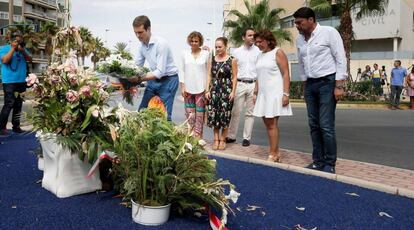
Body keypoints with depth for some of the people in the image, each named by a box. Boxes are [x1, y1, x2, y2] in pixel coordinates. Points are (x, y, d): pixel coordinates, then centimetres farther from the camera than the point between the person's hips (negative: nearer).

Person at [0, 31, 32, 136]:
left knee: (18, 105, 9)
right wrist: (13, 48, -13)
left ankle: (16, 126, 17)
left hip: (21, 81, 6)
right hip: (9, 82, -5)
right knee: (9, 104, -12)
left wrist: (22, 50, -10)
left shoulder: (23, 49, 14)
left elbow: (30, 59, 5)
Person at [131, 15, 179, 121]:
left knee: (164, 115, -9)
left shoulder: (161, 43, -23)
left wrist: (139, 79, -31)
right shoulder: (141, 45, 0)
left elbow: (160, 72, -26)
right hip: (154, 79, 8)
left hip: (168, 80, -7)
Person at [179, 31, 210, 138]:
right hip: (188, 88, 2)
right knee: (189, 113, 5)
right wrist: (182, 86, 1)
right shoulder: (184, 53, 6)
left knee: (199, 114, 0)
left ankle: (198, 137, 6)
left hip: (201, 88, -2)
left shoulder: (206, 54, 1)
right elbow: (182, 70, 8)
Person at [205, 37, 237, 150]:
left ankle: (222, 139, 14)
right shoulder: (212, 59, 9)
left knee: (224, 115, 0)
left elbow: (234, 77, -1)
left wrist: (233, 91, -7)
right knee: (213, 115, 1)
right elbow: (209, 75, 9)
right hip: (214, 90, 3)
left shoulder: (232, 60, 0)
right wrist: (207, 90, 2)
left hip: (226, 90, -3)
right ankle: (216, 139, 14)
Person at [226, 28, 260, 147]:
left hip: (253, 84, -1)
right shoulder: (237, 52, 9)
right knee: (236, 111, 2)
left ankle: (247, 138, 14)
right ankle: (231, 136, 13)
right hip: (239, 84, 1)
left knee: (250, 113, 5)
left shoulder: (258, 51, 4)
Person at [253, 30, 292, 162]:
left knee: (272, 124, -9)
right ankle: (275, 153, 13)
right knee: (268, 124, 6)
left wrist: (286, 94, -17)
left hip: (275, 93, -7)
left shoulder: (278, 53, -4)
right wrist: (255, 92, 15)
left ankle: (273, 155, -4)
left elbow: (286, 74, -9)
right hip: (263, 93, 7)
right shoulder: (260, 55, 17)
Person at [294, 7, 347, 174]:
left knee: (326, 126, -10)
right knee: (314, 125, 8)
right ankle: (318, 161, 17)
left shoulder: (329, 32, -9)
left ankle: (330, 164, 2)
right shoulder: (299, 39, 8)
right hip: (310, 84, 6)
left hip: (327, 82, -6)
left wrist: (339, 86, -15)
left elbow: (341, 59, -10)